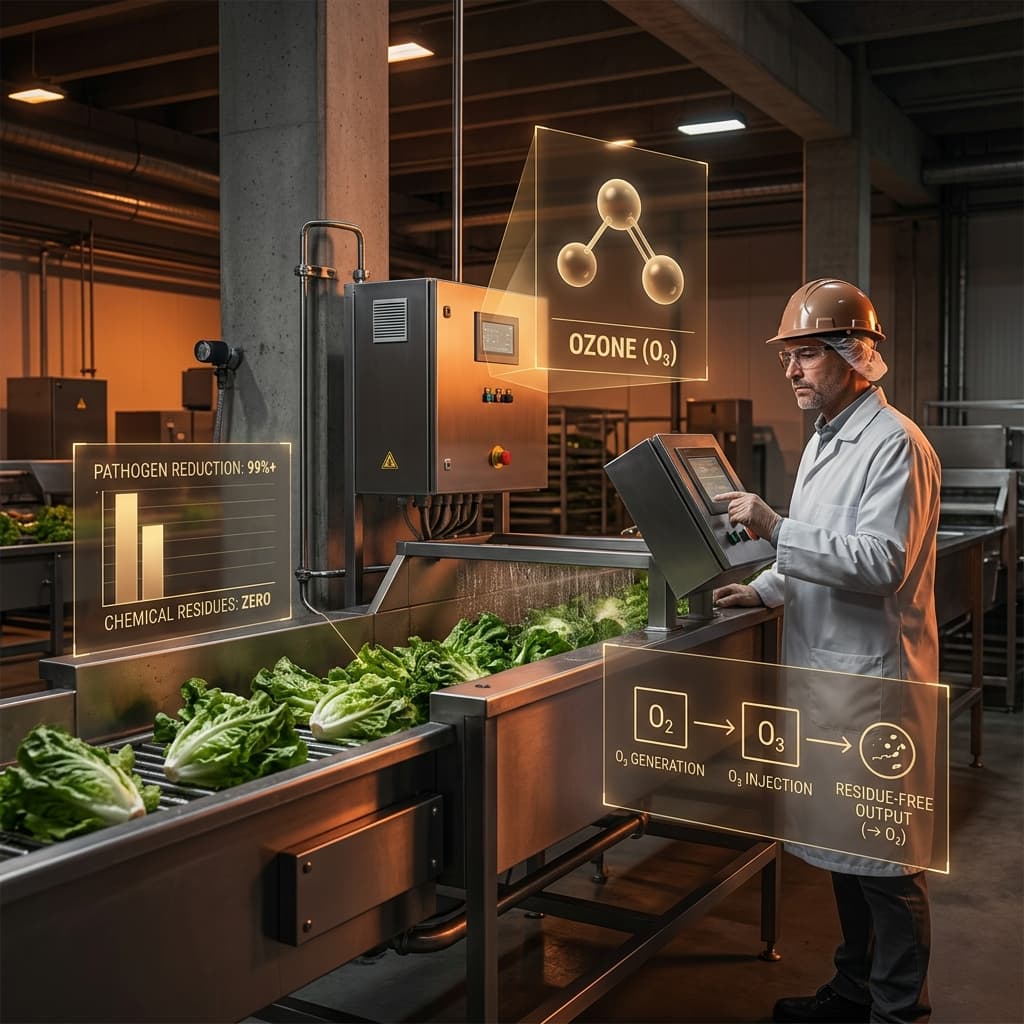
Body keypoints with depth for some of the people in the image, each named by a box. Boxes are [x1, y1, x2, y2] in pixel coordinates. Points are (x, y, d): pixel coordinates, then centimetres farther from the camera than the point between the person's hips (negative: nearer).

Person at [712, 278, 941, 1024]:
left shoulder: (896, 444, -15)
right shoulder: (824, 439, 15)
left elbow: (881, 562, -24)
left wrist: (777, 528, -27)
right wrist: (766, 590, 10)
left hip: (874, 678, -9)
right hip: (825, 671, 9)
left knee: (886, 856, 2)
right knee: (842, 844, 19)